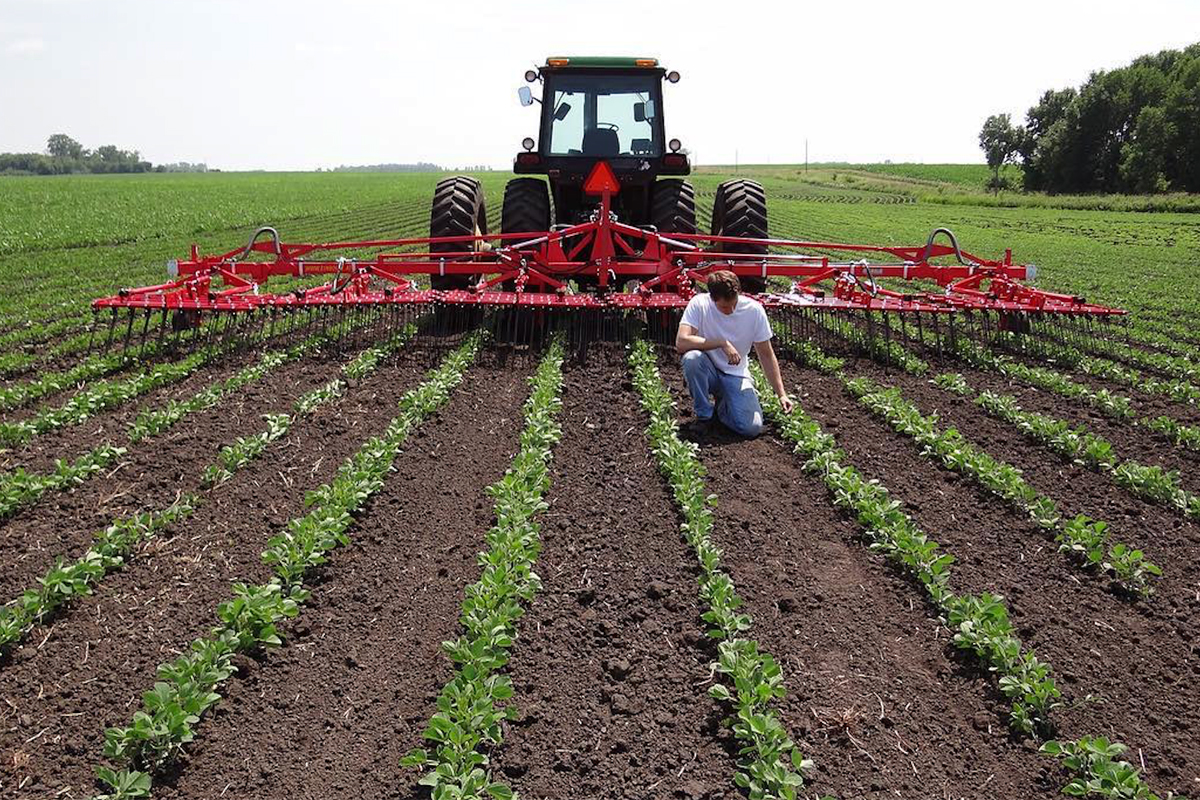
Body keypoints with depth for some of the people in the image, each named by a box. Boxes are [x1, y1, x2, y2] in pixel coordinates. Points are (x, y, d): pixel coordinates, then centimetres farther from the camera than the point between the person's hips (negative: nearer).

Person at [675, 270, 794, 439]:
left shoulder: (754, 309, -12)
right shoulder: (699, 304, -17)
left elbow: (766, 355, -4)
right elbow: (681, 342, -29)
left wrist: (781, 394, -6)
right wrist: (723, 343, -31)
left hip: (736, 375, 1)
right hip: (708, 372, -1)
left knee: (752, 428, -22)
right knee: (692, 358, -36)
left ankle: (724, 404, 14)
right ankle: (704, 416, -12)